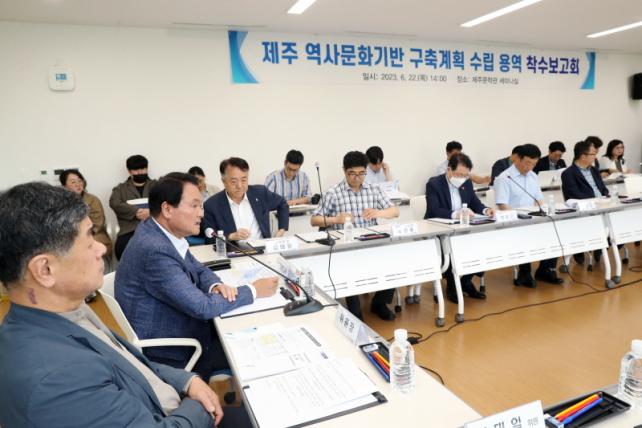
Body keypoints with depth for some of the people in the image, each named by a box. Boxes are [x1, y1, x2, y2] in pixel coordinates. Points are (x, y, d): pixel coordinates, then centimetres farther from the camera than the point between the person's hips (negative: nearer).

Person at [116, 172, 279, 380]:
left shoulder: (165, 233, -1)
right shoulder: (154, 250, -30)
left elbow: (199, 269, 12)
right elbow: (203, 307, -26)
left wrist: (216, 286, -11)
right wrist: (254, 290, -15)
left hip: (175, 330, 8)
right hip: (168, 354, -8)